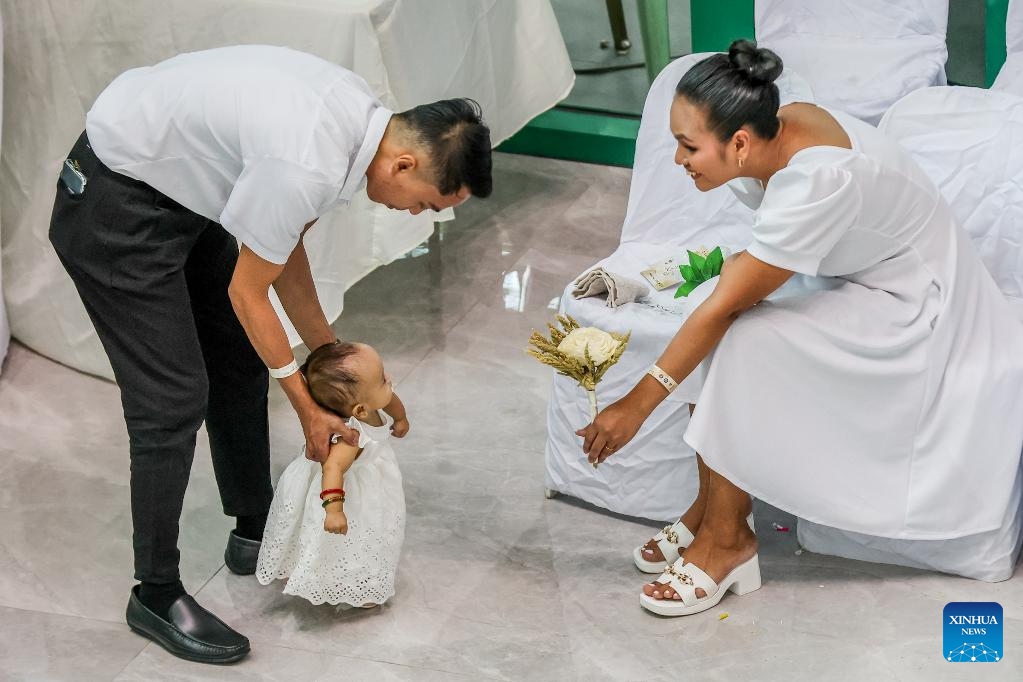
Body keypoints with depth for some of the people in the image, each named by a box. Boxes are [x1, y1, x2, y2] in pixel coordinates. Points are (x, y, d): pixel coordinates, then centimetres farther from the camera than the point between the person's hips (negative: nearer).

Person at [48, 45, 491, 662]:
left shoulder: (362, 114, -6)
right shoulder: (309, 168, -33)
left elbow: (283, 243, 7)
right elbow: (248, 292, -17)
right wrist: (308, 407, -6)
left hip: (181, 191, 10)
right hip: (114, 207, -10)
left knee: (242, 364, 15)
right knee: (174, 398, -8)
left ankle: (255, 534, 32)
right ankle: (157, 594, 7)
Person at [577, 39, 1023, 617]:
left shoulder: (815, 183, -34)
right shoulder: (779, 128, -10)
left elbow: (726, 306, -30)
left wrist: (636, 405, -25)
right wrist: (747, 264, -11)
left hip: (917, 313, -8)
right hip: (859, 276, 8)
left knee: (743, 339, -25)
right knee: (725, 307, -12)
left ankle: (726, 537, -11)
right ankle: (716, 506, -3)